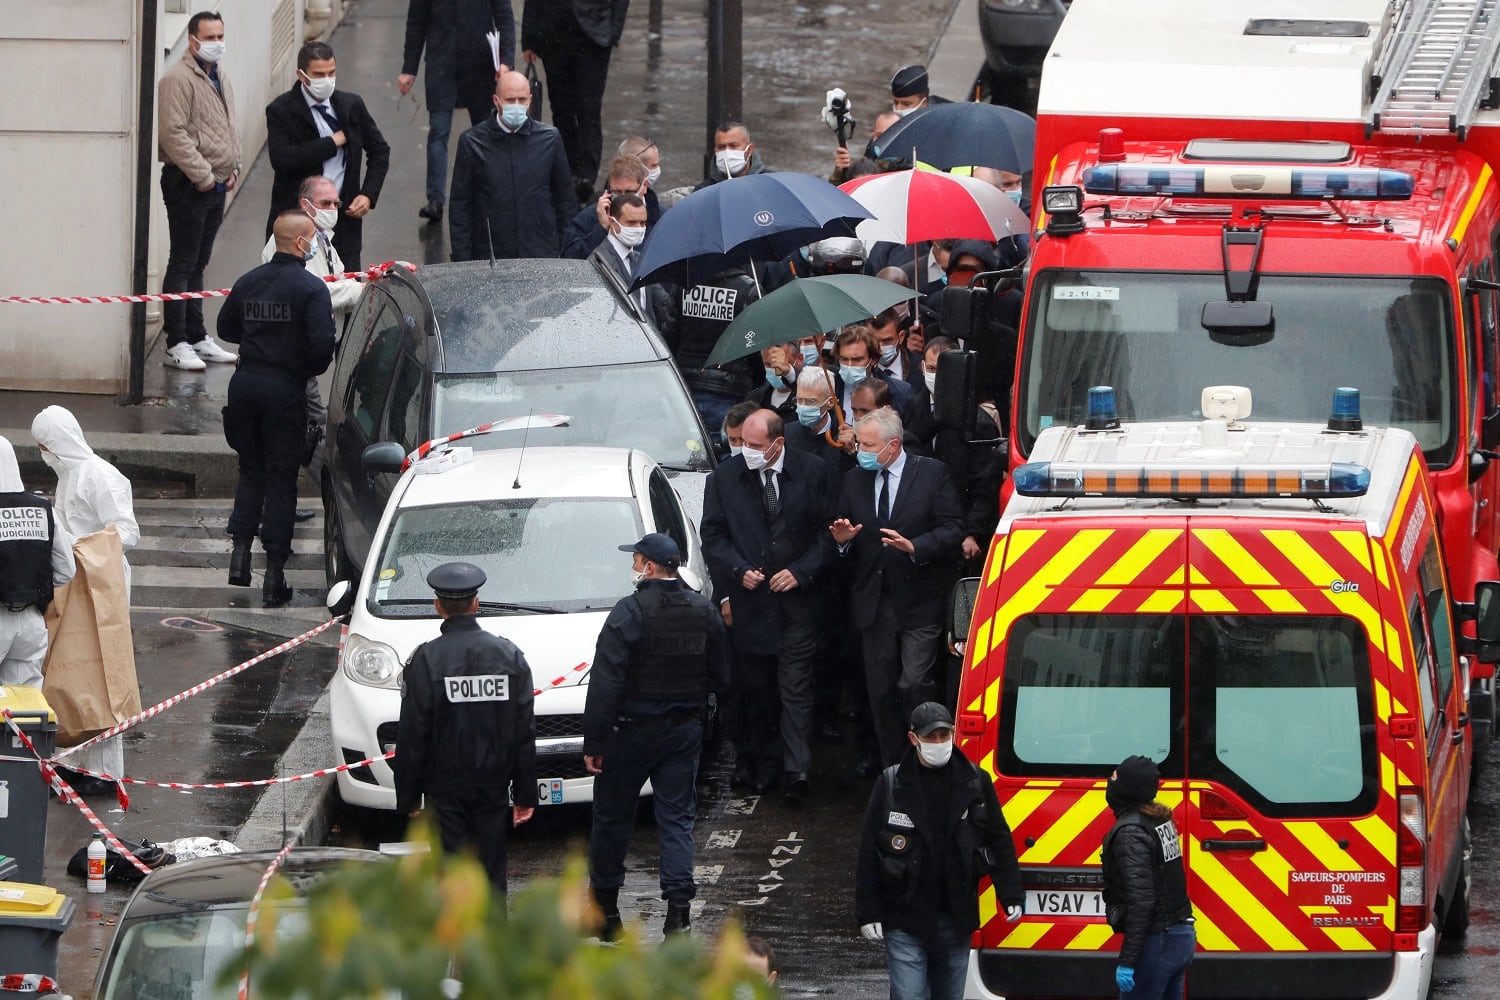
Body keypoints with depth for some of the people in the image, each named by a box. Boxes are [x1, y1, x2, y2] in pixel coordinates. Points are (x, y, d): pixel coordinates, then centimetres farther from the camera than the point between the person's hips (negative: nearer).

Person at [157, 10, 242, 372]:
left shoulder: (220, 78, 16)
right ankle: (176, 345, -5)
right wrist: (202, 175, -19)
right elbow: (173, 133, -21)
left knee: (198, 264, 16)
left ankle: (197, 338, 23)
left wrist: (232, 168, 12)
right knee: (182, 264, -6)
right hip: (187, 186, -9)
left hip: (215, 184, 9)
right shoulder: (178, 79, -15)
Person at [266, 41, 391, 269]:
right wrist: (332, 143, -14)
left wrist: (368, 195, 3)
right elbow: (281, 160, -19)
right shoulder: (281, 111, -5)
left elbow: (379, 150, 18)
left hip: (345, 216, 3)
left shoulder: (352, 105, 6)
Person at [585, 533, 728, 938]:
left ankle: (604, 908, 20)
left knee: (612, 817, 11)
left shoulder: (629, 612, -17)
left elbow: (605, 683, -19)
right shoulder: (704, 611, 1)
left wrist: (594, 742, -15)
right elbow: (720, 677, 8)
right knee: (677, 820, 6)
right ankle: (678, 911, -5)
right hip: (685, 730, 4)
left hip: (633, 730, -4)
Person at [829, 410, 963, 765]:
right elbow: (844, 532, 17)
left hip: (919, 602, -5)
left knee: (914, 684, -12)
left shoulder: (931, 473, -4)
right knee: (880, 689, 7)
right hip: (872, 600, 5)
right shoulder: (855, 480, 9)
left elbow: (953, 529, -7)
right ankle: (891, 766, 16)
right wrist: (842, 539, -7)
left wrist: (915, 547, -21)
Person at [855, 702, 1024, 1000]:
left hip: (955, 920, 3)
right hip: (905, 922, -3)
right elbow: (868, 854, -1)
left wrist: (1012, 895, 0)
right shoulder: (891, 785, -3)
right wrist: (868, 913, -5)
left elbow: (999, 841, 10)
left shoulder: (975, 783, 3)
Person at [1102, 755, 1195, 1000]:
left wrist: (1127, 961, -25)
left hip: (1156, 942, -9)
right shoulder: (1161, 820, 9)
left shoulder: (1130, 833, -18)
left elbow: (1140, 900, -25)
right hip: (1182, 936, 9)